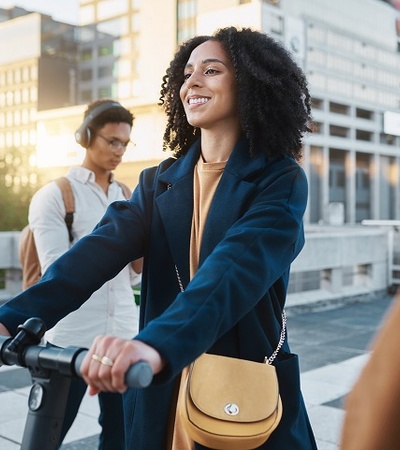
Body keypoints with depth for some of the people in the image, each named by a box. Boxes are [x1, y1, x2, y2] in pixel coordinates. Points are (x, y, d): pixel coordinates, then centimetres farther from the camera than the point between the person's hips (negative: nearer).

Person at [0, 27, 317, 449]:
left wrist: (156, 345, -44)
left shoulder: (280, 180, -9)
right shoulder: (160, 181, 4)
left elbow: (239, 267, -27)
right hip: (162, 394, 4)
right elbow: (101, 250, -11)